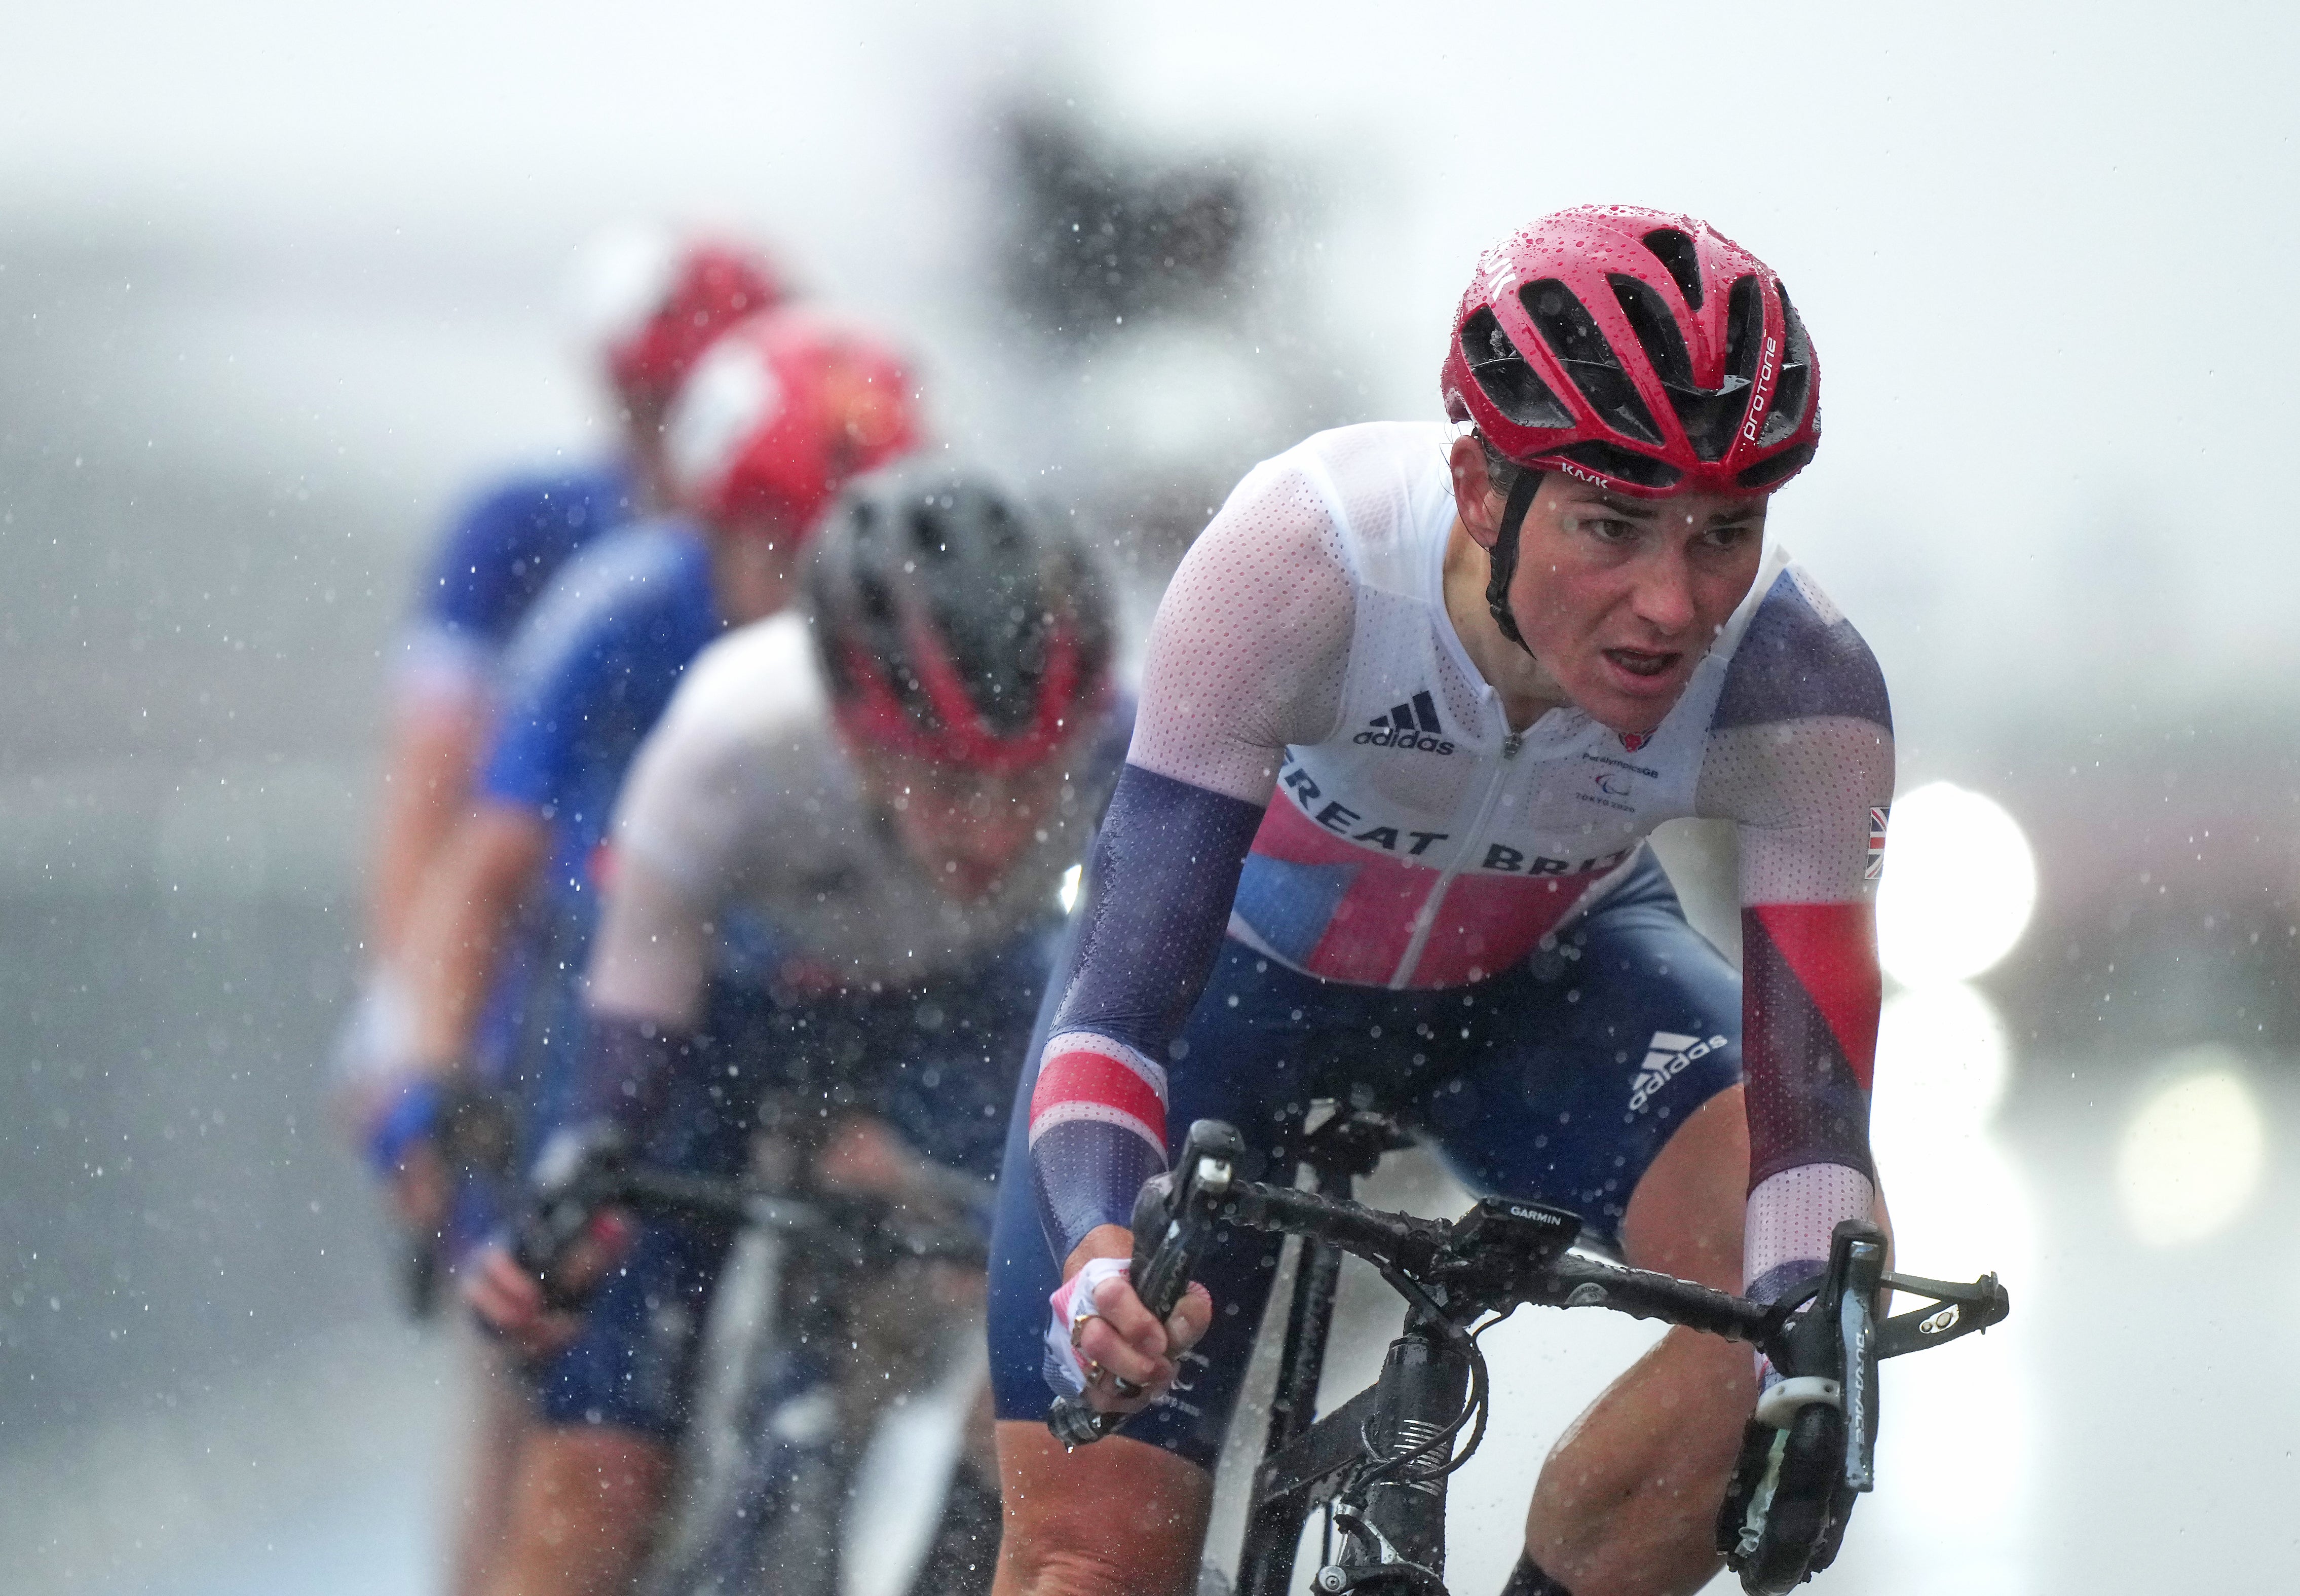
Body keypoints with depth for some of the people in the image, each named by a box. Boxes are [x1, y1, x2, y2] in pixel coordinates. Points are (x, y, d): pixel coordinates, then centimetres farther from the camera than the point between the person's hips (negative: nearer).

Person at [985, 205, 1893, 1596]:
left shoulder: (1797, 683, -33)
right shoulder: (1300, 560, -39)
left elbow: (1811, 1109, -34)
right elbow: (1120, 1008, -40)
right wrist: (1103, 1258, -60)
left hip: (1541, 967, 2)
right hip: (1239, 951, -2)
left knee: (1819, 1268, -27)